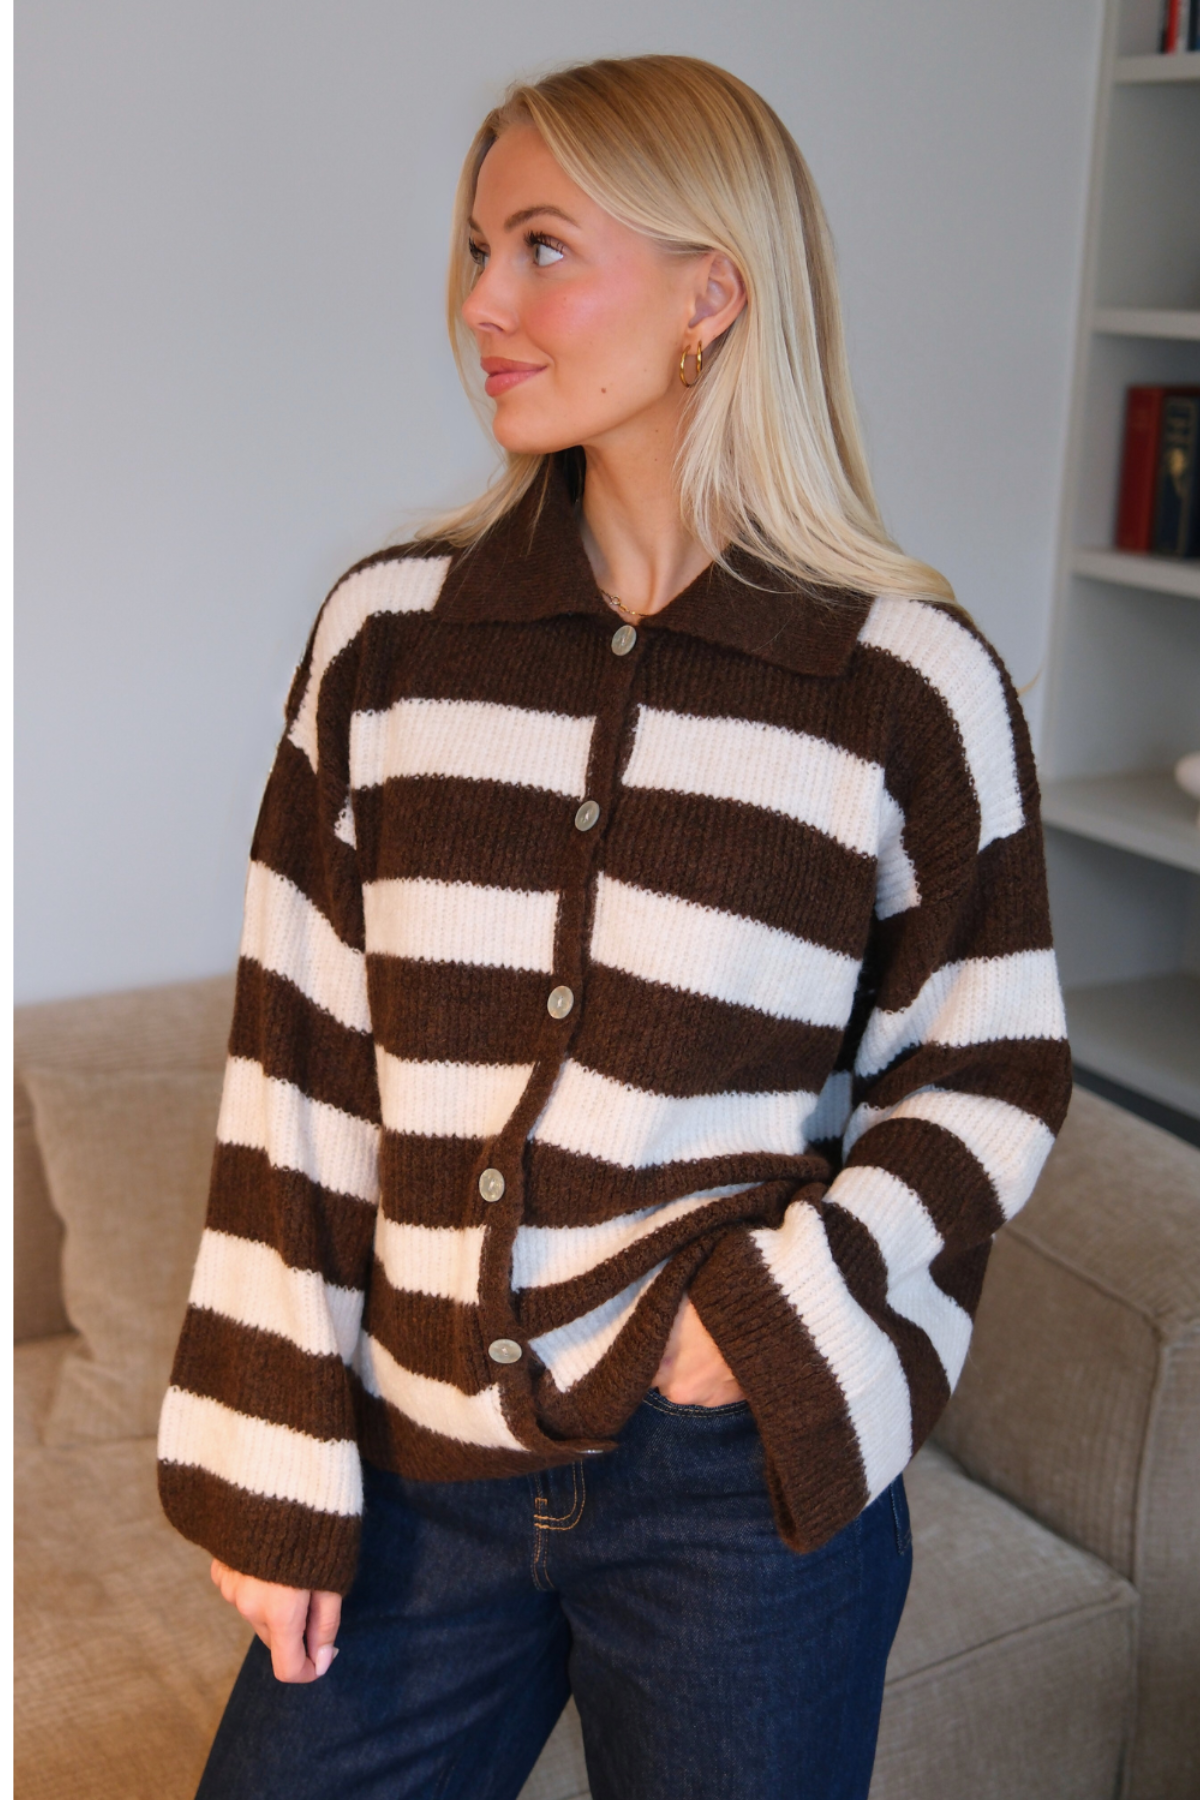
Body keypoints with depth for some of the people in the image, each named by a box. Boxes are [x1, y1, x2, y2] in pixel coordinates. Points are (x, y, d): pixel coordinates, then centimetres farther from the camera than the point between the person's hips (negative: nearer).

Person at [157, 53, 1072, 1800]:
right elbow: (295, 1066, -1)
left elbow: (993, 1069, 0)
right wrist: (270, 1462, -2)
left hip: (749, 1482, -2)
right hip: (419, 1464, 3)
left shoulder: (913, 679, -8)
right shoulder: (389, 632, -2)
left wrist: (785, 1318, -13)